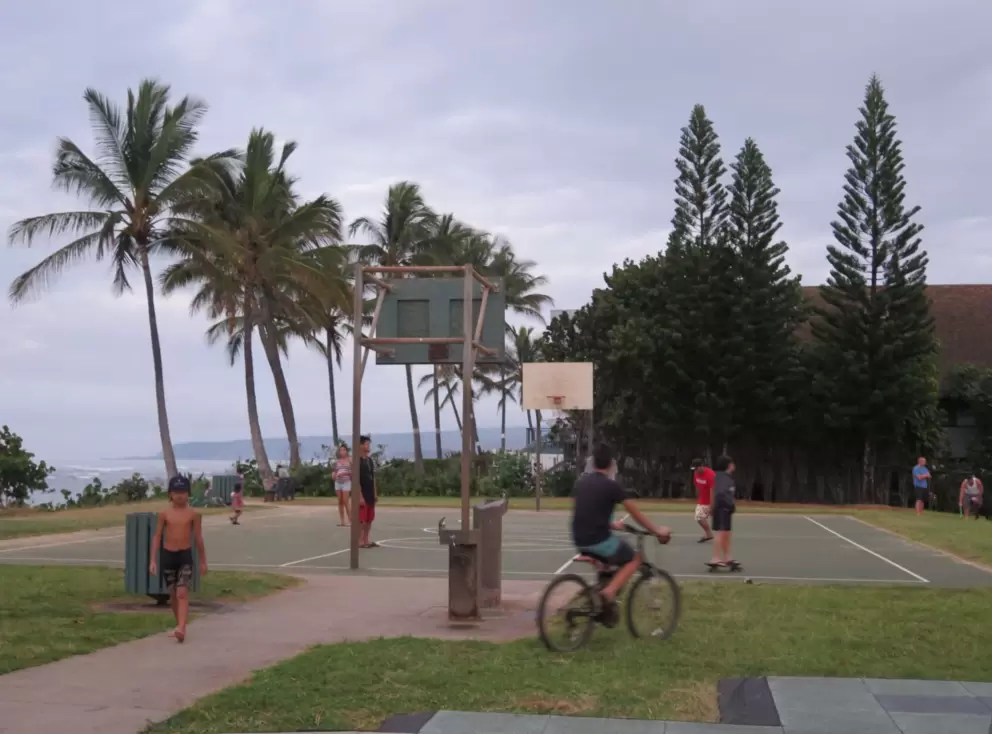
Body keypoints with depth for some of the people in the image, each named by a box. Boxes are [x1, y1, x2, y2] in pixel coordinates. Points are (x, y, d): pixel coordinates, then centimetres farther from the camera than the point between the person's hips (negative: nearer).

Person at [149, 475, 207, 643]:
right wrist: (153, 560, -3)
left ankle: (181, 629, -23)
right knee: (173, 594, 11)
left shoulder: (193, 514, -2)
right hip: (168, 555, 2)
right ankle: (179, 625, 27)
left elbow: (198, 538, 4)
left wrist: (203, 561, 7)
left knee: (182, 593, -14)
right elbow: (157, 537, 3)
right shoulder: (164, 514, 0)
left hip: (185, 556, -2)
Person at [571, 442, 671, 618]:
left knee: (610, 559, 32)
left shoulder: (580, 482, 10)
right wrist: (657, 531, 11)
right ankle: (609, 592, -8)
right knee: (635, 558, 13)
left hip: (580, 540, 6)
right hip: (599, 540, -6)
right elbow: (636, 513, -1)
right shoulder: (611, 485, -8)